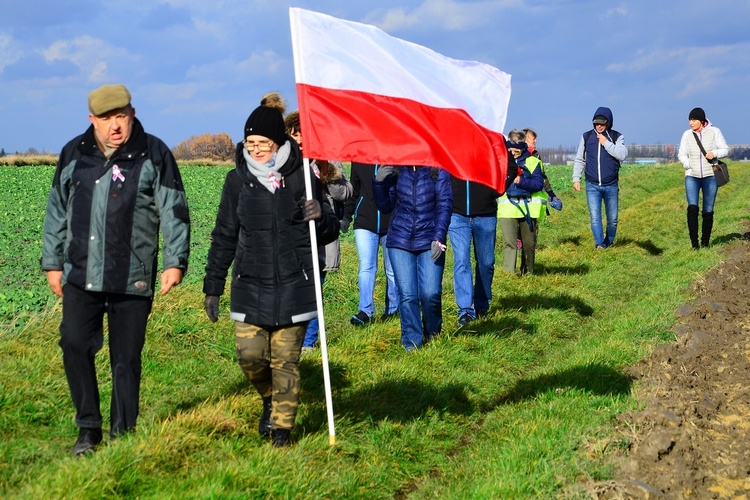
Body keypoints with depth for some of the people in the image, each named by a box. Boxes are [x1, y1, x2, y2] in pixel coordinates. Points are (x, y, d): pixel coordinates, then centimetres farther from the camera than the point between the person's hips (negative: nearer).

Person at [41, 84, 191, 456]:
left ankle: (123, 434, 15)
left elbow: (174, 212, -2)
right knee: (75, 344, -6)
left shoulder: (154, 155, 0)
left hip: (133, 279, -3)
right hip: (81, 275, 3)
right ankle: (88, 428, 9)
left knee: (126, 357, 2)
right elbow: (57, 211, 17)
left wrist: (175, 261, -10)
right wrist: (52, 263, 16)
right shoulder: (74, 154, 10)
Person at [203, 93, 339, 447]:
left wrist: (320, 216, -19)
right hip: (250, 285, 2)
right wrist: (212, 286, 10)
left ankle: (282, 426, 15)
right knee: (250, 354, -4)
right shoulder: (238, 180, 4)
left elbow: (329, 232, 6)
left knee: (286, 360, 1)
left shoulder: (301, 176, -1)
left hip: (293, 285, -2)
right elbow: (224, 236, 11)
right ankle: (270, 400, 27)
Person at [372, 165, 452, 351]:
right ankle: (411, 341, 9)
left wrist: (439, 237, -12)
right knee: (407, 295, -1)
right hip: (400, 240, 2)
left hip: (429, 240, -2)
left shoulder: (438, 170, 0)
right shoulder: (395, 170, 6)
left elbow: (444, 204, -3)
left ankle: (432, 335, 19)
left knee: (431, 293, -7)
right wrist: (379, 183, -6)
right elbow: (385, 206, 11)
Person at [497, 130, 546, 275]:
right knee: (509, 242, -11)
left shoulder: (532, 162, 2)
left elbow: (539, 183, -7)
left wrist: (521, 181, -20)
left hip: (528, 208, 1)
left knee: (529, 242, 10)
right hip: (507, 208, -1)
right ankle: (509, 273, -12)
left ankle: (528, 272, 25)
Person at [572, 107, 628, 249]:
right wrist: (576, 178, 3)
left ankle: (609, 242, 25)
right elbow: (579, 160, 11)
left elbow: (622, 155, -15)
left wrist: (607, 143, -16)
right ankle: (599, 243, -15)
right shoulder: (586, 137, 6)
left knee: (612, 218, 8)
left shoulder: (617, 137, 2)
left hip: (611, 186, 0)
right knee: (595, 217, -12)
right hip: (592, 186, 0)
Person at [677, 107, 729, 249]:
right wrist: (689, 166, -4)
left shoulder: (714, 132, -1)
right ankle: (694, 243, -15)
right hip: (692, 177, 1)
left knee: (708, 211, 2)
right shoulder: (687, 134, 4)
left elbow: (725, 150, 2)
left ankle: (705, 242, 15)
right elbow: (681, 154, 13)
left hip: (710, 177, -1)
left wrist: (714, 153, -18)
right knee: (692, 208, -16)